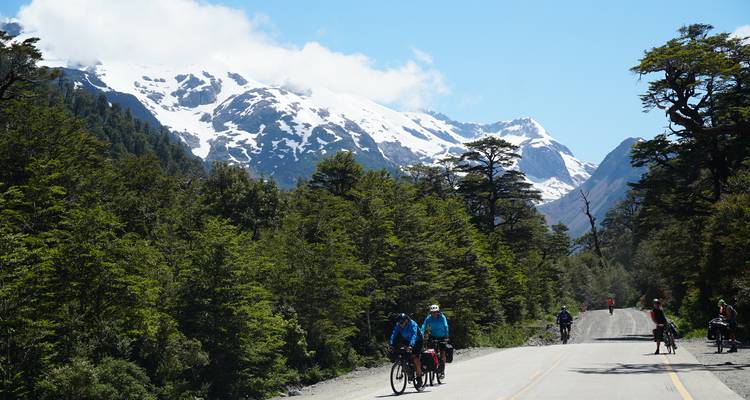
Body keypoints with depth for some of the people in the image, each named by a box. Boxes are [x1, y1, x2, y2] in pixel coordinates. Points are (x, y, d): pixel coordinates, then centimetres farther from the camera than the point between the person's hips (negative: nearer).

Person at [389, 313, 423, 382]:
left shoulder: (412, 324, -31)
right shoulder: (398, 325, -16)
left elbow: (414, 335, -44)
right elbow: (393, 334, -23)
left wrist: (411, 346, -58)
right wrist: (391, 345, -38)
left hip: (417, 341, -6)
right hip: (407, 341, 6)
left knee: (415, 357, -17)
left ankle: (419, 376, -8)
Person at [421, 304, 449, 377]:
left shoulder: (442, 317, -21)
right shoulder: (428, 318, -17)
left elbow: (445, 327, -28)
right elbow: (423, 327, -25)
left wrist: (446, 337, -40)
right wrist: (421, 336, -39)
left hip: (442, 337, -2)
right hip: (433, 337, 2)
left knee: (442, 353, -7)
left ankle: (442, 371, 1)